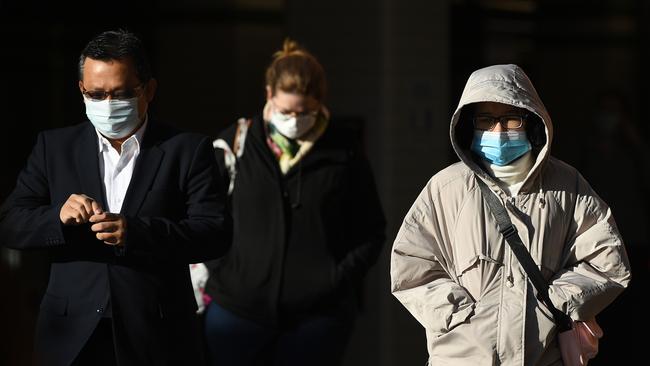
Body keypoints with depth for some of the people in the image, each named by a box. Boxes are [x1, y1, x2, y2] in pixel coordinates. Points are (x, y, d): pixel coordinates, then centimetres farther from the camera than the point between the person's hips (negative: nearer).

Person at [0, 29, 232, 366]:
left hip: (157, 338, -2)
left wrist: (135, 232, -25)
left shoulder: (188, 149, -1)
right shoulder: (54, 146, 6)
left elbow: (216, 233, -10)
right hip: (72, 337, 2)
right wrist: (59, 217, -20)